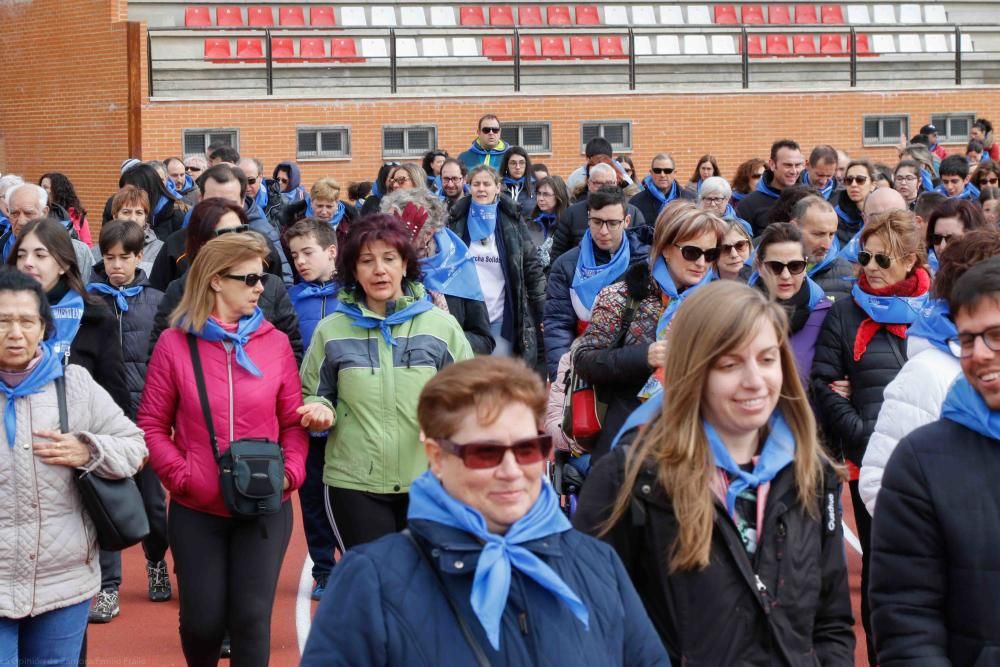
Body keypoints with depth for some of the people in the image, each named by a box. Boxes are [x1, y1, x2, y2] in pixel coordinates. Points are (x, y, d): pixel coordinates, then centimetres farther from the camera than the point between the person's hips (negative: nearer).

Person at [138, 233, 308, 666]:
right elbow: (152, 424, -1)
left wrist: (289, 472, -11)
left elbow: (294, 420, 4)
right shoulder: (175, 343, -3)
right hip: (196, 509, -1)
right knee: (202, 619, 6)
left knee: (251, 618, 1)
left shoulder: (275, 342, 1)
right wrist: (180, 475, -13)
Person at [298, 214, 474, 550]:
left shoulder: (440, 325, 1)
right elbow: (313, 394, 12)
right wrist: (320, 411, -9)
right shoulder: (331, 330, 3)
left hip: (427, 480, 0)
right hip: (354, 482, 0)